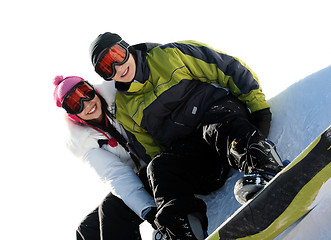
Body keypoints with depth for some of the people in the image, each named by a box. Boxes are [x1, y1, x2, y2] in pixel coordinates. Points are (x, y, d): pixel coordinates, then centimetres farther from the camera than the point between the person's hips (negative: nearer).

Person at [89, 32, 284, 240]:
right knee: (159, 168, -26)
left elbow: (228, 68, -1)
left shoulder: (170, 55, 0)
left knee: (219, 128, -37)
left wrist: (258, 104, -7)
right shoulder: (124, 108, 13)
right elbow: (149, 147, 15)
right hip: (185, 148, 3)